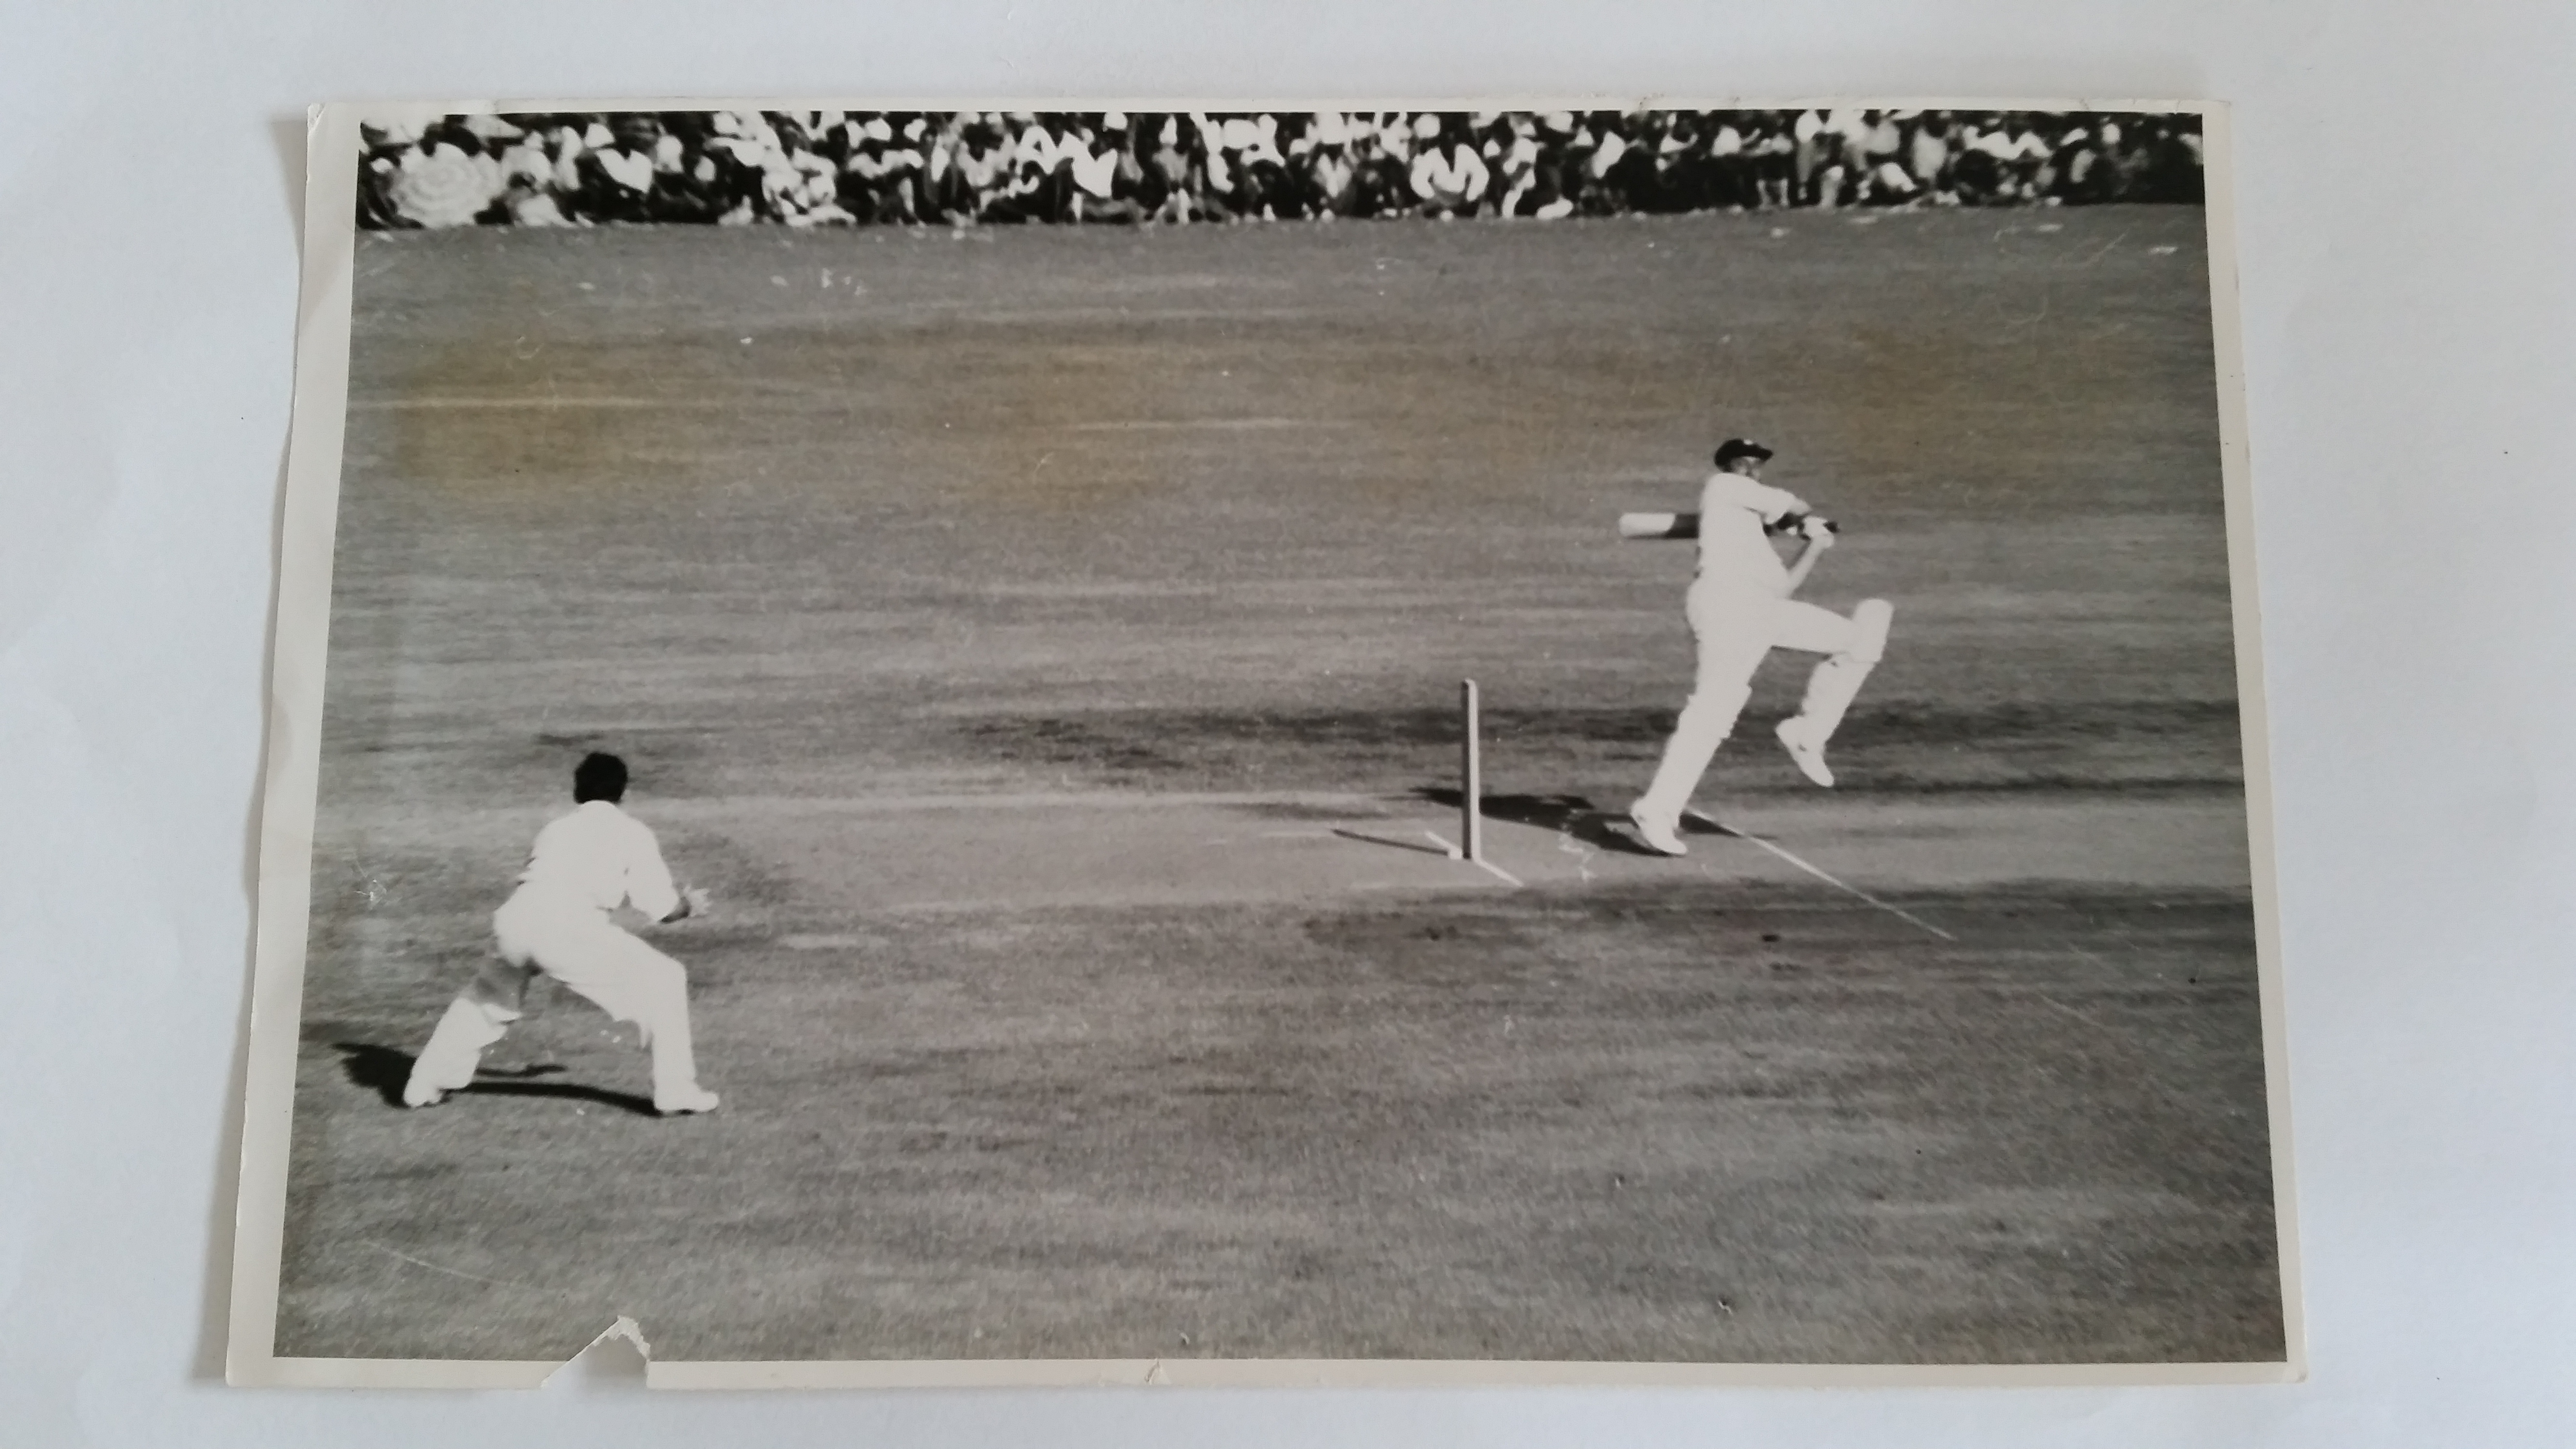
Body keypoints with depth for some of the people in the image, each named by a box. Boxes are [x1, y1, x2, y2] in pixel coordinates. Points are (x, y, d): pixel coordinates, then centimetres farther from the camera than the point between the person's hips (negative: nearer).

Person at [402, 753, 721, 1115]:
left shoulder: (556, 828, 32)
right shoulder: (632, 831, 19)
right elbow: (663, 908, 16)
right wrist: (690, 905, 37)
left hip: (515, 918, 5)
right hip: (568, 925, -5)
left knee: (486, 995, 34)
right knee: (663, 980, 9)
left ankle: (425, 1086, 39)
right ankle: (676, 1092, 4)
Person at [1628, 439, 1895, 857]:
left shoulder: (1754, 530, 34)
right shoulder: (1720, 487, 13)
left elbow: (1783, 587, 28)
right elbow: (1787, 506, 6)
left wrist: (1815, 545, 25)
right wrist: (1807, 517, 27)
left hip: (1765, 608, 8)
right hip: (1727, 600, -8)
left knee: (1860, 637, 9)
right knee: (1713, 710, -19)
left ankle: (1806, 734, 6)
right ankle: (1657, 810, -20)